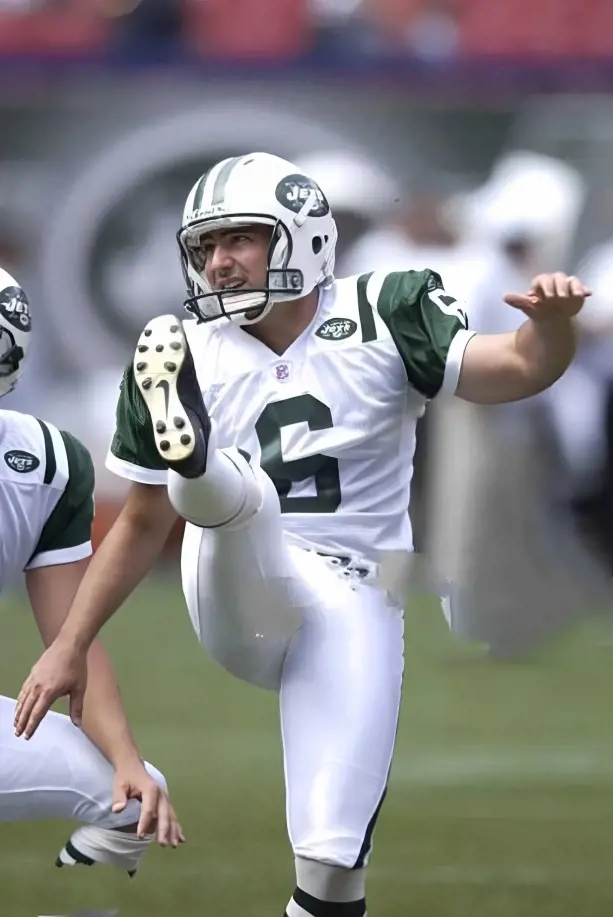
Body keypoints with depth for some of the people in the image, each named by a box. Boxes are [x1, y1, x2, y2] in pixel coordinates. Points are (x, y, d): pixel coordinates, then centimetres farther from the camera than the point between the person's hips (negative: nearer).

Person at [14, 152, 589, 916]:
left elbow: (519, 370, -10)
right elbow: (144, 523, 13)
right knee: (233, 490, -32)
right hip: (242, 599, 1)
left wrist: (550, 325, -32)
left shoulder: (381, 318, -3)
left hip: (351, 605, -1)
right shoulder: (186, 354, 3)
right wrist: (69, 647, 12)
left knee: (332, 855, -12)